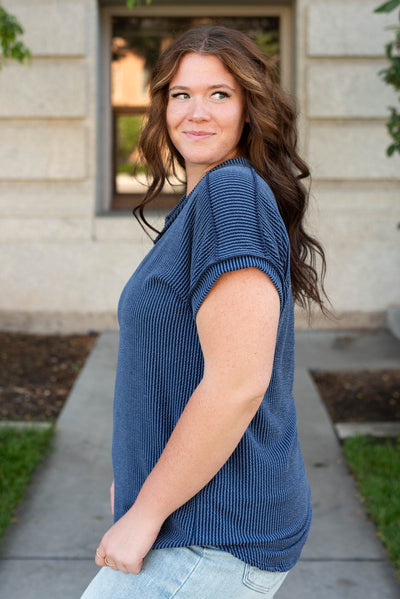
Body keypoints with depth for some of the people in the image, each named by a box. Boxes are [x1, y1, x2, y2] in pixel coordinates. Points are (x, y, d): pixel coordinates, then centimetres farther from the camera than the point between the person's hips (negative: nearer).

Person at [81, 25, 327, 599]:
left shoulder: (233, 192, -19)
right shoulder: (200, 205, 11)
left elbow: (239, 383, -26)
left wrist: (144, 512, -18)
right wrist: (136, 475, 18)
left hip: (216, 544, -9)